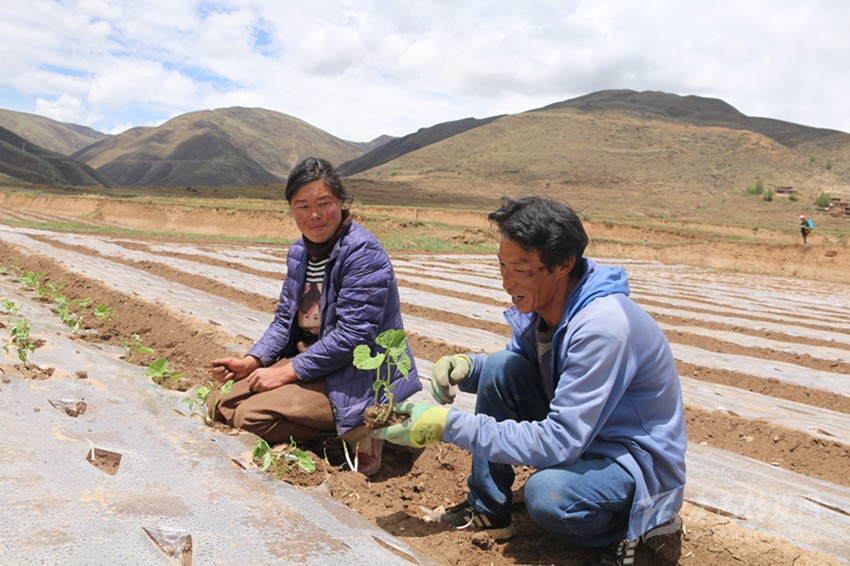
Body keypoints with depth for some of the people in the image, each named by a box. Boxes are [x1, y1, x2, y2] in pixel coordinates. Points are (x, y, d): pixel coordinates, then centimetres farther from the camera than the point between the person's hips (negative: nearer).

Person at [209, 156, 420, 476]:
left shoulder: (362, 252, -20)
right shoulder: (299, 252, 7)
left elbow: (352, 335, -24)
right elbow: (285, 318, 13)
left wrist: (288, 371, -20)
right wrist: (252, 361, -3)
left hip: (358, 379, -9)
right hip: (309, 360, 9)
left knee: (249, 417, -20)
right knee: (225, 405, 5)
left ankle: (357, 434, -5)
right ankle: (338, 428, 6)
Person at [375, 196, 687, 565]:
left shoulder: (603, 326, -32)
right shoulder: (539, 302, -7)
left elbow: (559, 442, -33)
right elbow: (509, 368, 11)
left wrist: (449, 425, -31)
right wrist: (466, 367, -13)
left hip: (640, 461, -7)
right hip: (579, 435, 8)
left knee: (547, 493, -36)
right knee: (501, 367, -11)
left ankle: (641, 528, -4)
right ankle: (488, 510, 1)